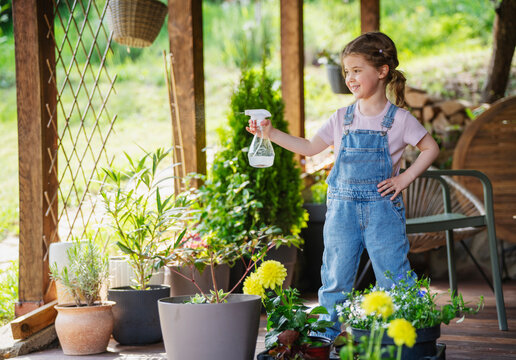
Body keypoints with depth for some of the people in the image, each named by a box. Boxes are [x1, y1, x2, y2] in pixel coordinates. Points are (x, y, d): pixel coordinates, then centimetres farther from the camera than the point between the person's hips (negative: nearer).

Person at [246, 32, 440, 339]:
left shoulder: (399, 119, -3)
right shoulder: (342, 118, 7)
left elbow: (431, 148, 5)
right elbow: (310, 148, 13)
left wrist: (404, 178, -4)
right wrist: (271, 133, 6)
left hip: (382, 208, -3)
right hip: (343, 207, 3)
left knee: (394, 278, 0)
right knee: (335, 278, 8)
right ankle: (324, 335, 17)